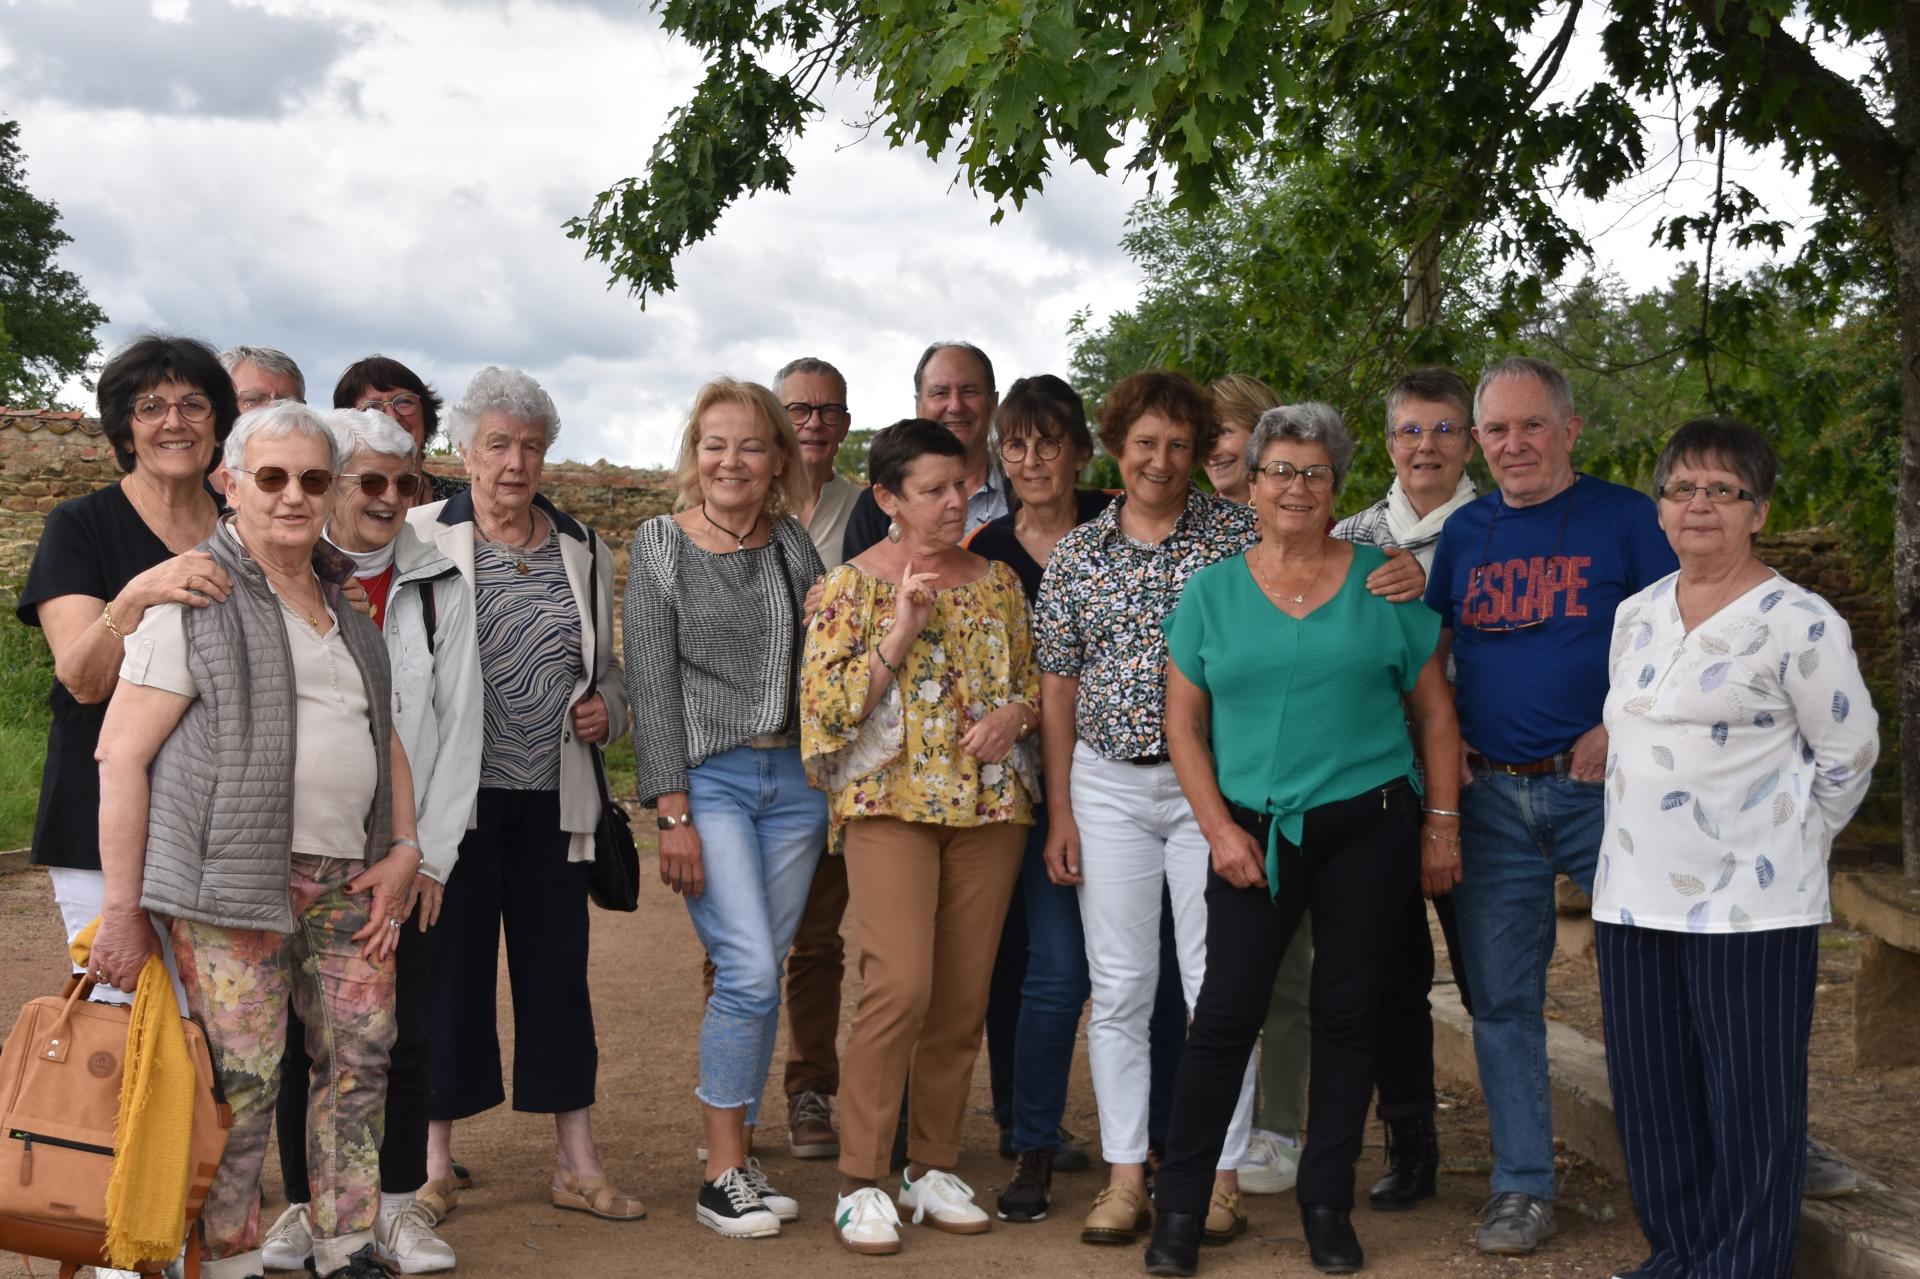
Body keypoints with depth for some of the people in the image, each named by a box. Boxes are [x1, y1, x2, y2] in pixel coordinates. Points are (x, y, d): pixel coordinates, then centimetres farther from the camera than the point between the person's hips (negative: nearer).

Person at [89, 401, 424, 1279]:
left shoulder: (345, 602, 17)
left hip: (349, 877, 6)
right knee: (242, 1078, -7)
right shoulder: (195, 596, -4)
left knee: (361, 1058, 7)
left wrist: (402, 850, 8)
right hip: (234, 878, -6)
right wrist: (124, 910, -12)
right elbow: (121, 754, -8)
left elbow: (383, 736, 24)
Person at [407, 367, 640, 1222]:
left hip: (552, 798, 3)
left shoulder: (581, 550, 14)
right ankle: (435, 1159, 16)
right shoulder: (420, 537, 0)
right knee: (450, 963, 3)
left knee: (559, 966, 6)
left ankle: (577, 1161, 14)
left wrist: (608, 710, 3)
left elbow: (607, 667, 23)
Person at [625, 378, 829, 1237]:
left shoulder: (794, 546, 10)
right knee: (749, 970, -13)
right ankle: (722, 1175, -3)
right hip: (708, 777, -4)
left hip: (793, 779, 4)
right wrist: (673, 813, -11)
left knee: (760, 974, 7)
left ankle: (739, 1159, 17)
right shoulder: (661, 544, -2)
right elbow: (651, 682, -6)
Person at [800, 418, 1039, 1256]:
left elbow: (1034, 679, 19)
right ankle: (861, 1183, -6)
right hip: (891, 802, -4)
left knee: (963, 998, 6)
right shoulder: (850, 586, 0)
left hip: (988, 806, 5)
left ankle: (934, 1168, 19)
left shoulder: (997, 581, 12)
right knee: (901, 985, -17)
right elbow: (826, 705, -7)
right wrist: (899, 632, -15)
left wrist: (1016, 712, -3)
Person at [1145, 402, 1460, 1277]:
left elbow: (1434, 709, 6)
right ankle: (1180, 1209, 8)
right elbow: (1184, 720, 4)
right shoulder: (1211, 591, 5)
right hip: (1256, 833, 0)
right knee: (1226, 1014, -4)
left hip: (1369, 825, 0)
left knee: (1347, 1012, 6)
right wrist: (1218, 827, -5)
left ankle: (1327, 1206, 19)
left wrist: (1442, 821, 1)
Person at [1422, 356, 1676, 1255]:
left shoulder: (1626, 519, -2)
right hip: (1491, 797, 4)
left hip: (1600, 787, -3)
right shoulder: (1463, 533, 10)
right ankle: (1522, 1189, 16)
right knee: (1502, 1000, 7)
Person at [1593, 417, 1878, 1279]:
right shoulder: (1636, 615, 11)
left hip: (1750, 907, -6)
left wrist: (1783, 844, 5)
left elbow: (1849, 754, -3)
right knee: (1652, 1095, 12)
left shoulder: (1798, 623, -9)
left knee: (1748, 1104, 0)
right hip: (1636, 900, 6)